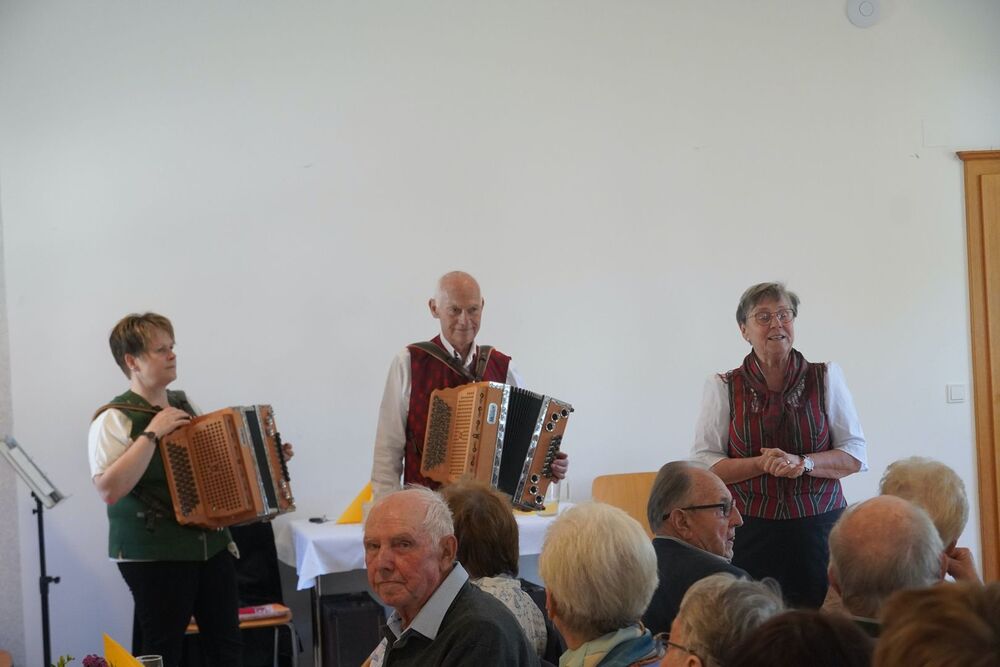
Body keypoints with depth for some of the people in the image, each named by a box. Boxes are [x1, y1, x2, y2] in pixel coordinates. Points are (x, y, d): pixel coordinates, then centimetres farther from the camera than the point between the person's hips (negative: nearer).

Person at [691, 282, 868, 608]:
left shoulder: (826, 377, 8)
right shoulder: (722, 387, 6)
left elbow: (855, 455, 6)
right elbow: (702, 464, 1)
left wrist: (802, 462, -12)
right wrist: (763, 464, -13)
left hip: (819, 528, 1)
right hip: (751, 532, -1)